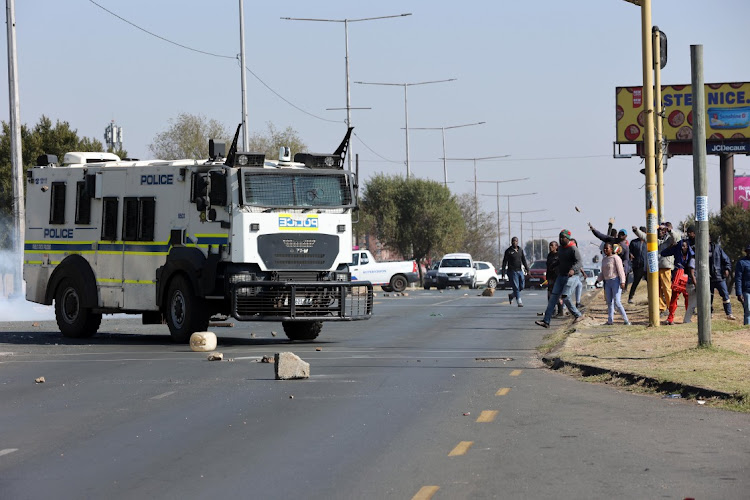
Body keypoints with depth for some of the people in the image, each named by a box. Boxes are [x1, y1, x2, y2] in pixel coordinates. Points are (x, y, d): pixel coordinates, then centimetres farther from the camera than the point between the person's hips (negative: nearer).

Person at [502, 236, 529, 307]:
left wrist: (527, 269, 8)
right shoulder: (508, 251, -5)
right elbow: (504, 262, -5)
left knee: (521, 286, 6)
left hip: (520, 271, 6)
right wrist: (503, 272, -11)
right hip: (512, 271, -6)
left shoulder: (520, 250, 10)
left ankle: (511, 295, 28)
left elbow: (524, 260, 15)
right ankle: (519, 302, -6)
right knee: (516, 287, -8)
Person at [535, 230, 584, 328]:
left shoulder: (573, 249, -12)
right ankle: (546, 321, -6)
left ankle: (578, 315, 4)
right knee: (553, 297, -2)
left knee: (565, 297, -16)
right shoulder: (560, 248, 12)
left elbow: (579, 262, -23)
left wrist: (573, 270, -41)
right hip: (560, 276, 8)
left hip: (570, 276, -8)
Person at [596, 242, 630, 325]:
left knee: (617, 302, -13)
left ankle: (626, 320, -8)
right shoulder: (604, 260, 16)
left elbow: (620, 270, -13)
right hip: (607, 282, 8)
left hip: (615, 281, -8)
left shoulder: (615, 258, -8)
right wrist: (598, 280, 12)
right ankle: (610, 320, 9)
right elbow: (603, 273, 23)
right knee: (609, 302, 5)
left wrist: (622, 282, -20)